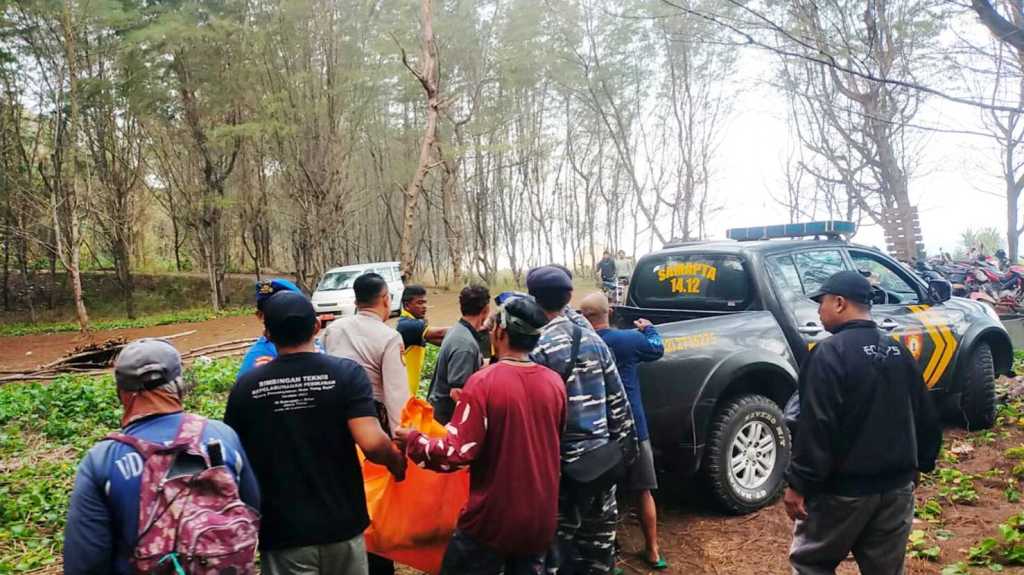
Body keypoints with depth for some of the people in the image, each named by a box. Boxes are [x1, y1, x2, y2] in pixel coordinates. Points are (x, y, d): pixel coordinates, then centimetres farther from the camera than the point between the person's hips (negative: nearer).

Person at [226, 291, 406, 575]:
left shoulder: (245, 387, -7)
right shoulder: (346, 373, -12)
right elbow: (372, 444, -21)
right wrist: (397, 462, 0)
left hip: (282, 531, 0)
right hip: (342, 525, 0)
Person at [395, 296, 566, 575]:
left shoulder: (484, 382, -18)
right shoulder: (555, 382, -3)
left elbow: (457, 453, -19)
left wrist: (413, 440, -3)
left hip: (493, 520, -4)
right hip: (541, 520, 5)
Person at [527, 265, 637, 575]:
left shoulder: (538, 347, -14)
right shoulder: (593, 338, 4)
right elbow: (617, 397, 9)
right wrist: (624, 442, 17)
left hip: (563, 459, -6)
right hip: (601, 452, 6)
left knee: (561, 534, 5)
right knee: (599, 529, 17)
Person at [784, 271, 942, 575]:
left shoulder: (830, 353, -16)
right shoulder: (899, 352, 8)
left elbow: (816, 426, -22)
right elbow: (926, 419, 15)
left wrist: (798, 484, -16)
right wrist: (918, 466, 27)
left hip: (844, 488, -7)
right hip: (897, 486, 7)